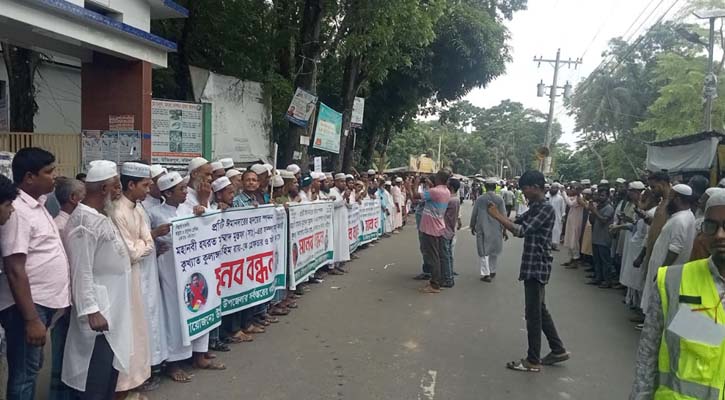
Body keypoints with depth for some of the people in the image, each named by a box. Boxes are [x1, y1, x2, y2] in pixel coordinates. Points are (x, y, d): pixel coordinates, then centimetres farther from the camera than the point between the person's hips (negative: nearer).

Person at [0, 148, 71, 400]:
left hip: (44, 302, 9)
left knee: (32, 369, 19)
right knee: (24, 373, 3)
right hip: (27, 305, -9)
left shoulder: (37, 204, 9)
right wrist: (31, 319, -24)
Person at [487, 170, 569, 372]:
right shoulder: (535, 207, 13)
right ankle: (558, 350, 30)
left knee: (533, 314, -1)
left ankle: (533, 361, 9)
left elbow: (522, 230, -25)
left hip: (537, 267, -10)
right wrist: (498, 213, -5)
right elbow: (516, 222, 11)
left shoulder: (546, 209, -18)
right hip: (533, 266, 10)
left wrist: (497, 215, -20)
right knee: (540, 311, 18)